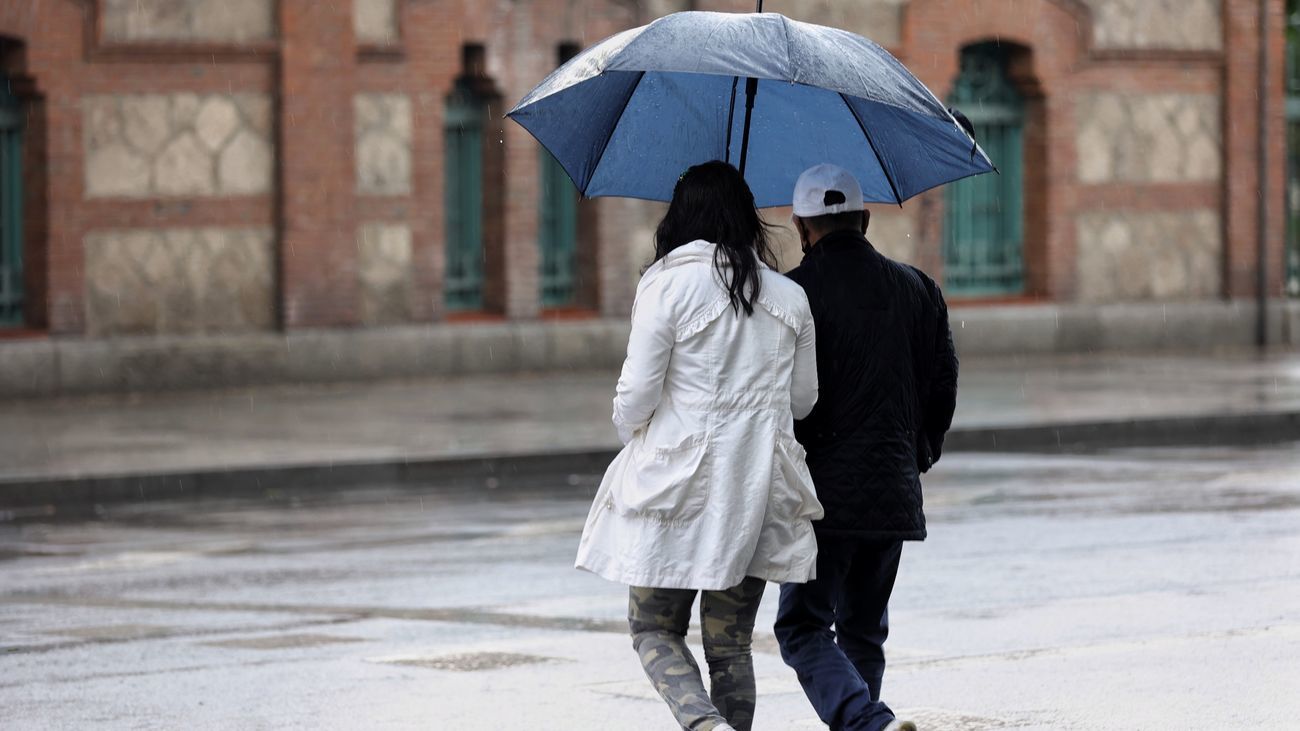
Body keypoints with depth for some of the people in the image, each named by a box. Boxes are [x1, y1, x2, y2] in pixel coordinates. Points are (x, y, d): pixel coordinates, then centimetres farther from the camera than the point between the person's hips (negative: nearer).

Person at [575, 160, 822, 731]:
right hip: (758, 491, 4)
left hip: (676, 486, -4)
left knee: (654, 629, 8)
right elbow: (803, 400, 14)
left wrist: (631, 433, 12)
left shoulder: (668, 285, -10)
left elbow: (635, 398, -10)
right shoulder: (790, 298, 5)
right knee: (730, 642, 12)